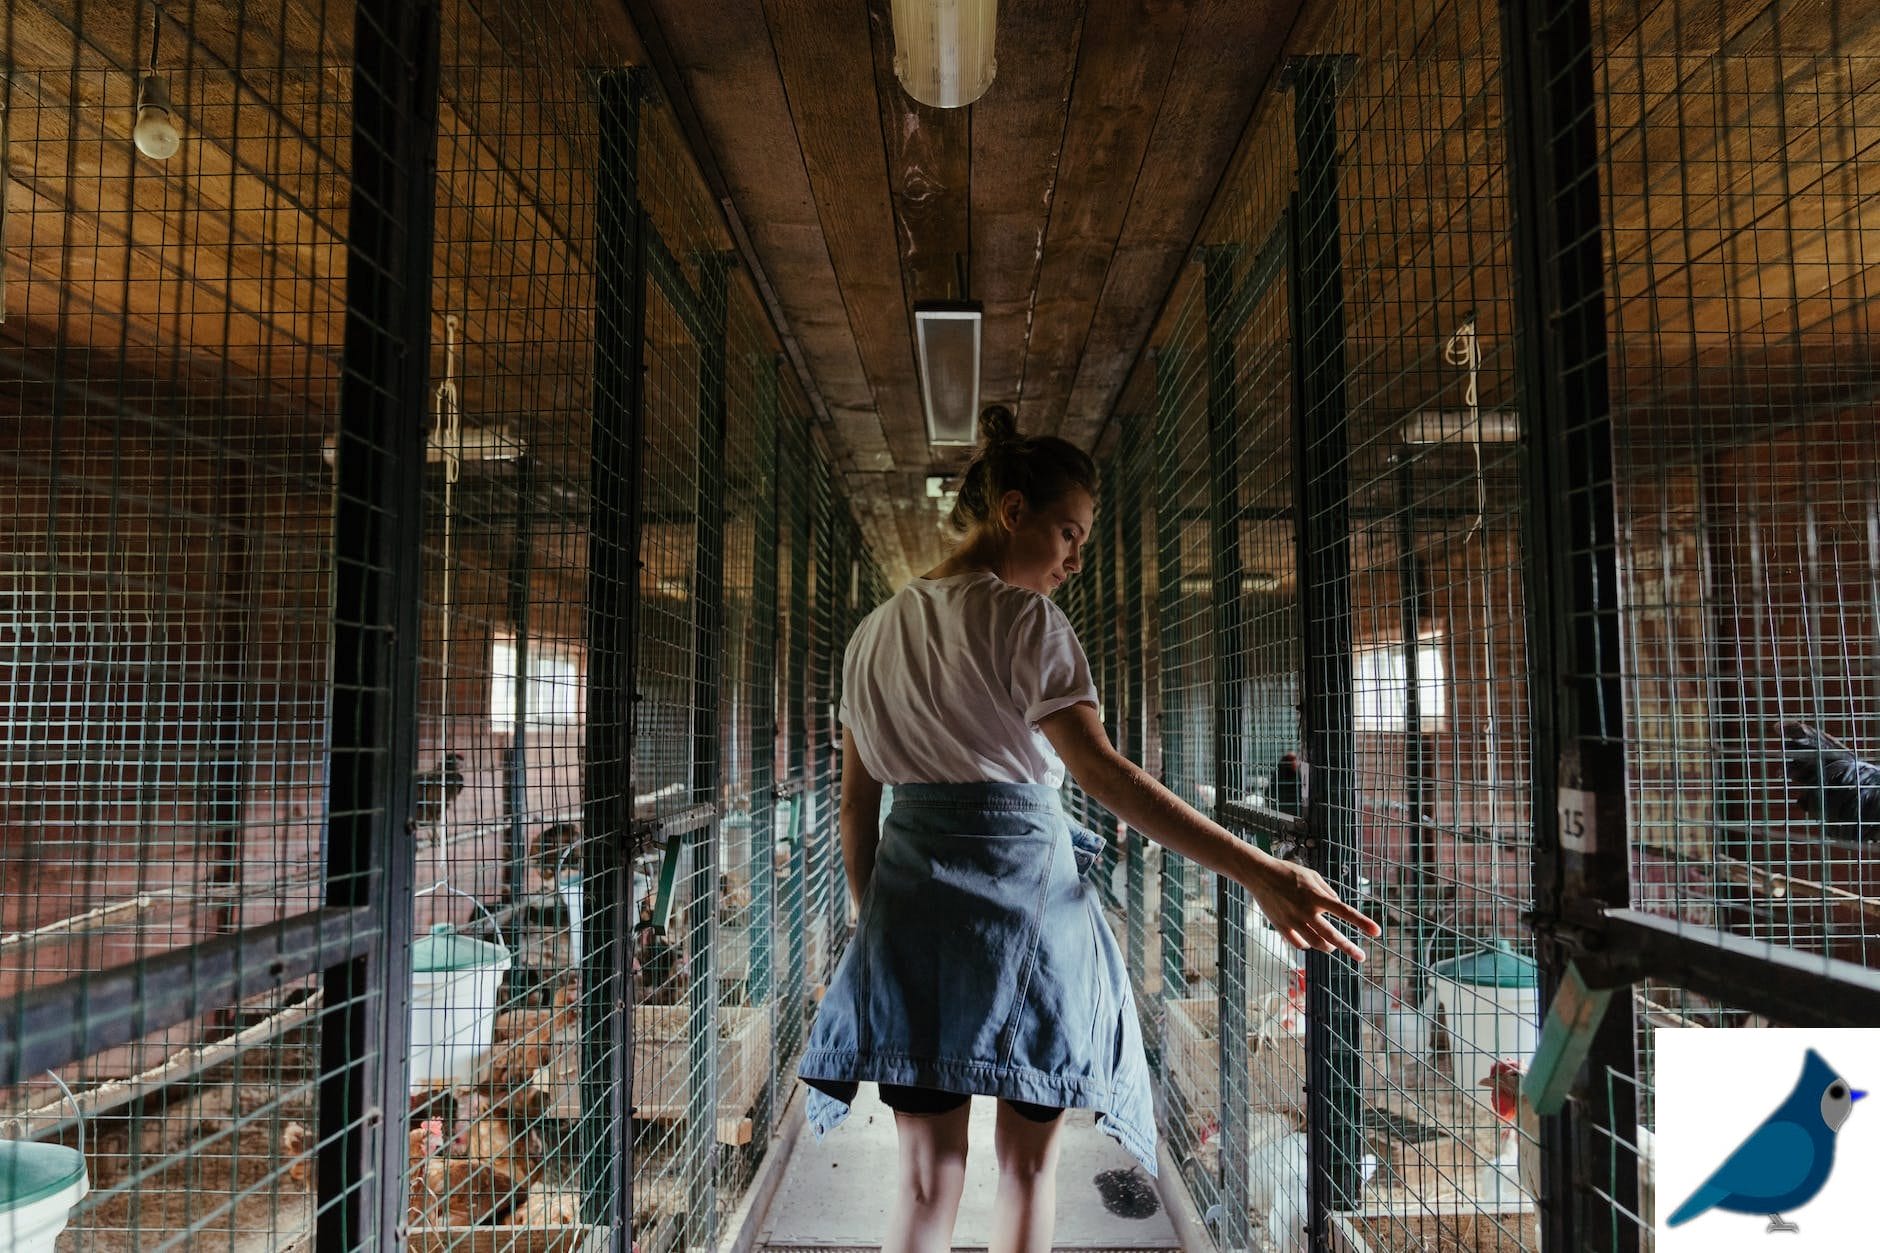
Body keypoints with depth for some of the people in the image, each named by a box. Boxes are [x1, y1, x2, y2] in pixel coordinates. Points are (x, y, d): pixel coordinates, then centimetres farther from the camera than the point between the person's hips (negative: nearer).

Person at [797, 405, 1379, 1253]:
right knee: (1027, 1163, 13)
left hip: (909, 900, 5)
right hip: (1024, 884, -5)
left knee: (927, 1176, 12)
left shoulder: (874, 632, 11)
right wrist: (1257, 872, -23)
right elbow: (1102, 773, -20)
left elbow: (855, 806, 12)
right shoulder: (1023, 620, -8)